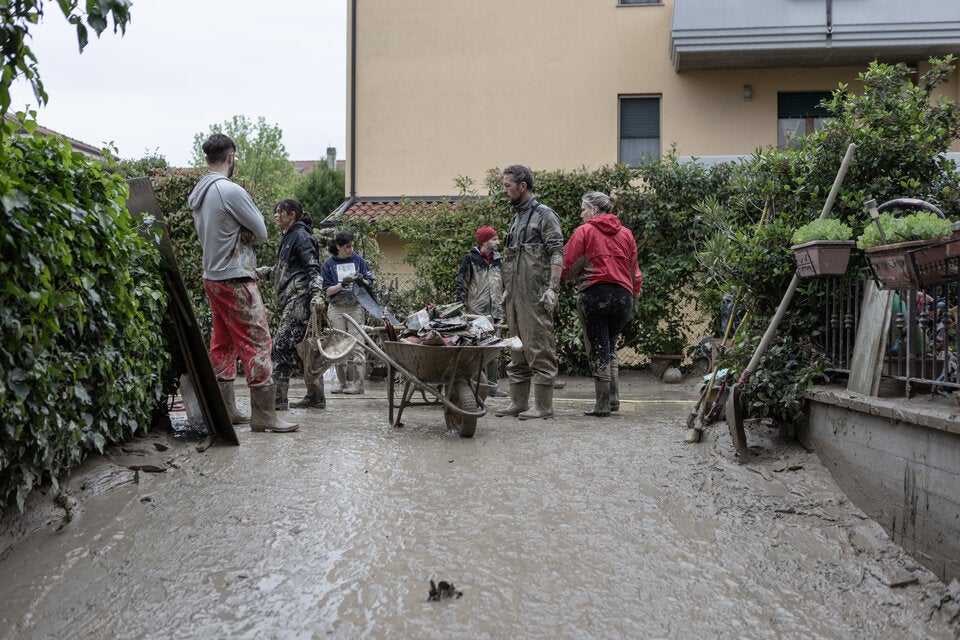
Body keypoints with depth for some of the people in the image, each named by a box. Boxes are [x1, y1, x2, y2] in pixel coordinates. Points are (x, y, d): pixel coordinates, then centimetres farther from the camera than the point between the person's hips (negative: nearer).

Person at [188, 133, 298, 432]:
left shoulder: (197, 194, 12)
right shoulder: (231, 191, -15)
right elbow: (261, 232, -9)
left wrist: (234, 236, 7)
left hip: (212, 278, 9)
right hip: (236, 279, -9)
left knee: (222, 344, 12)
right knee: (257, 343, -6)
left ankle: (225, 409, 16)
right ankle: (263, 414, -6)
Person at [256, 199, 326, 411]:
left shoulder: (300, 235, -6)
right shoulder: (289, 237, 22)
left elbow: (313, 267, -16)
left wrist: (317, 294, -27)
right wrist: (262, 272, 31)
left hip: (299, 298, -10)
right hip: (290, 299, 10)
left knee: (282, 345, -13)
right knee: (301, 346, 11)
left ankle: (278, 399, -15)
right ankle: (315, 396, 17)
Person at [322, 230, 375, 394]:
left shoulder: (358, 260, 4)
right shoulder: (329, 264, 1)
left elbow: (370, 282, 7)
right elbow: (327, 290, -2)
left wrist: (362, 280, -15)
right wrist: (342, 284, -19)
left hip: (355, 308, 0)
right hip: (336, 309, 0)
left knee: (356, 344, -5)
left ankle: (357, 382, -3)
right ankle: (341, 382, 11)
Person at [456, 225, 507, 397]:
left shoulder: (497, 260, 15)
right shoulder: (470, 259, -1)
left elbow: (504, 285, 23)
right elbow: (461, 284, -3)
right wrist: (461, 308, -9)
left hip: (494, 313, 5)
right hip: (475, 313, -5)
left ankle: (492, 385, 12)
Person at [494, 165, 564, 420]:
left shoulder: (544, 214, -4)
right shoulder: (516, 218, 21)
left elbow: (557, 253, -11)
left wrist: (552, 288, -20)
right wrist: (506, 291, 21)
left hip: (535, 296, -9)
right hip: (514, 295, 9)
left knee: (539, 349, -7)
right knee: (517, 351, 11)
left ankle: (543, 405, -4)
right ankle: (518, 402, 17)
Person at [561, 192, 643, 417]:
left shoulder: (584, 231, 0)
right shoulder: (626, 234, 14)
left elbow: (568, 267, -3)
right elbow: (634, 269, 14)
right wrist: (635, 295, 22)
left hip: (593, 294, -4)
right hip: (623, 295, 5)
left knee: (597, 348, 2)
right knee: (610, 345, 18)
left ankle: (603, 404, 2)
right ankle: (614, 397, 12)